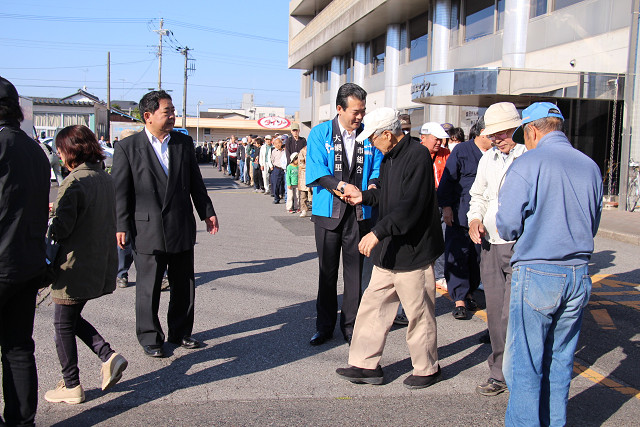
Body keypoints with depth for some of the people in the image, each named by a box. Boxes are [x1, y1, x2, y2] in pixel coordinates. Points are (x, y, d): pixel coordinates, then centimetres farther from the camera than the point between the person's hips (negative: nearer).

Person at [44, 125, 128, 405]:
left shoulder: (73, 182, -18)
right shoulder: (105, 178, 7)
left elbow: (61, 228, -21)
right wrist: (58, 211, 14)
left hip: (76, 266, -8)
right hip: (100, 264, 8)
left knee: (63, 324, 7)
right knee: (72, 317, 22)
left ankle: (71, 387, 16)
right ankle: (108, 355, 9)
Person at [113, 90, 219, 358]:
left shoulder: (184, 142, 8)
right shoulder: (127, 147, -4)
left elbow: (195, 182, 14)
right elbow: (120, 191, -4)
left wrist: (207, 212, 12)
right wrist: (121, 226, -9)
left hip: (182, 228, 4)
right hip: (147, 231, -4)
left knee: (184, 285, 13)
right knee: (148, 288, 7)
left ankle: (180, 332, 29)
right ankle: (150, 338, 23)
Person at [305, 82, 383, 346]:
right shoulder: (320, 133, -1)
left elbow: (378, 167, 8)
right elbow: (316, 171, -10)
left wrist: (373, 184, -14)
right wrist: (341, 186, -23)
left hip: (359, 213, 1)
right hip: (328, 212, -1)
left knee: (354, 270, 6)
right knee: (327, 271, 9)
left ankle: (350, 325, 19)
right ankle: (324, 325, 22)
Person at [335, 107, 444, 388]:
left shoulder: (417, 156, -17)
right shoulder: (389, 158, 12)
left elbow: (410, 206, -25)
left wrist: (378, 232, -27)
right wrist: (363, 196, 13)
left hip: (412, 250, -9)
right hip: (388, 250, 9)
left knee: (418, 312, 5)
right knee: (373, 305, 11)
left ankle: (427, 369, 23)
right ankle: (367, 365, 22)